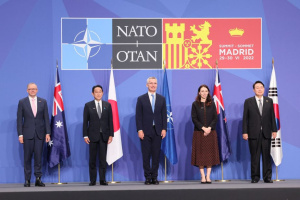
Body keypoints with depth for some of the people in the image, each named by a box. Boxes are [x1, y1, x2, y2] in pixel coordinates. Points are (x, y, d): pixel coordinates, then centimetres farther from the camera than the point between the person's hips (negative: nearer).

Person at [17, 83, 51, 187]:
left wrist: (47, 133, 0)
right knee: (27, 157, 2)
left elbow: (46, 118, 7)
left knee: (38, 156, 0)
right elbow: (19, 119, 2)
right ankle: (27, 179, 7)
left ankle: (38, 178, 5)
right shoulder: (22, 102, 4)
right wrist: (20, 134, -5)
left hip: (40, 133, 1)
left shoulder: (43, 102, 8)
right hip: (27, 134, -1)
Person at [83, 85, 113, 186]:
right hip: (93, 135, -1)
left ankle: (102, 180, 4)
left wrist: (111, 135, 0)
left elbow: (110, 121, 7)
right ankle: (92, 180, 7)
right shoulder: (88, 105, 4)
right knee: (92, 159, 2)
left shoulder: (107, 105, 9)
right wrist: (85, 135, -5)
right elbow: (85, 121, 2)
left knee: (103, 158, 1)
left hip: (104, 135, 1)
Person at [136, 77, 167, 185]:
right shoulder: (141, 99, 4)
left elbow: (164, 115, 9)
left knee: (156, 155, 2)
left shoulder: (161, 99, 11)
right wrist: (139, 130, -8)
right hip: (145, 131, -2)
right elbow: (138, 116, 0)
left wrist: (164, 129, -1)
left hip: (158, 131, 2)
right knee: (146, 155, 0)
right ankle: (147, 177, 6)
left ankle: (154, 177, 8)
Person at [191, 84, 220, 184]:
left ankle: (208, 176, 1)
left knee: (210, 153, -1)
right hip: (199, 133, -1)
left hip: (211, 132, 1)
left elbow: (215, 118, 4)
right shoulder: (195, 104, 4)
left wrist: (209, 128, -12)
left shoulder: (212, 104, 9)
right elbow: (194, 118, -2)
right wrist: (203, 128, -13)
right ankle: (203, 176, 1)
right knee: (200, 153, -3)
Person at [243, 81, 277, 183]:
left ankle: (267, 177, 8)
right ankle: (255, 177, 9)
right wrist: (245, 132, -4)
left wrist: (274, 130, 3)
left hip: (266, 133, 1)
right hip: (253, 133, -1)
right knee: (254, 156, 1)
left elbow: (272, 116, 9)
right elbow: (245, 118, 2)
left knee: (266, 155, 2)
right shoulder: (248, 101, 5)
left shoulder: (269, 101, 10)